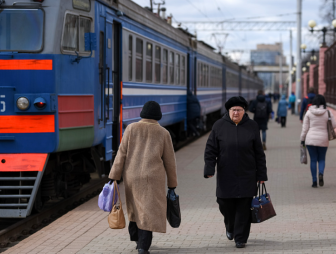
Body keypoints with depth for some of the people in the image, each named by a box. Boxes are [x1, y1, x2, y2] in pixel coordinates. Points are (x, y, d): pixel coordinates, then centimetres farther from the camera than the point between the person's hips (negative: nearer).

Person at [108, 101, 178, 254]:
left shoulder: (132, 128, 1)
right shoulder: (163, 133, 0)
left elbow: (121, 154, -2)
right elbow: (169, 161, 4)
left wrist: (114, 177, 1)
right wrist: (172, 184, 13)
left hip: (132, 177, 2)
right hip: (153, 178, -2)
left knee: (136, 206, 23)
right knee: (149, 211, 0)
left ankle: (138, 239, 29)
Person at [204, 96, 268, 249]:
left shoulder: (252, 127, 3)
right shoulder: (219, 126, 1)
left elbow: (259, 153, 6)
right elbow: (210, 150, 2)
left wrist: (261, 175, 3)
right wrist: (209, 169, -10)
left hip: (246, 176, 0)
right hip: (226, 176, 0)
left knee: (244, 208, -3)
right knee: (225, 205, 3)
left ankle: (241, 238, 6)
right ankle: (230, 227, 34)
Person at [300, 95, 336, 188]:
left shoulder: (309, 112, -2)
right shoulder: (328, 113, -3)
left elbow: (305, 127, 0)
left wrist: (302, 139, 7)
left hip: (311, 139, 0)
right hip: (323, 139, 0)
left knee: (313, 160, 6)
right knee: (322, 159, 14)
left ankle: (314, 181, 2)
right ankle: (321, 173, -15)